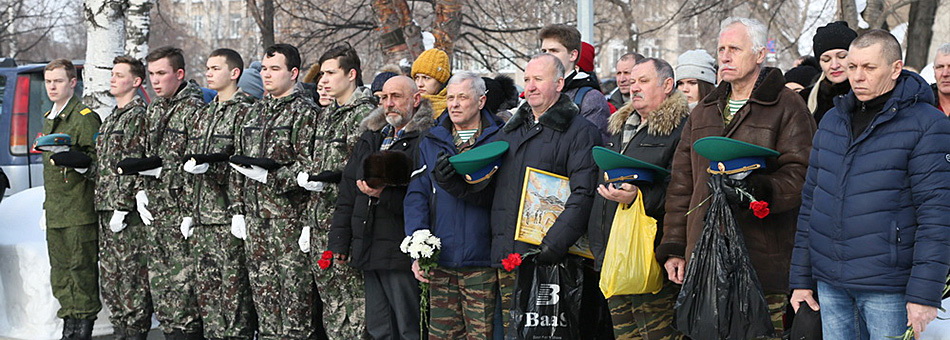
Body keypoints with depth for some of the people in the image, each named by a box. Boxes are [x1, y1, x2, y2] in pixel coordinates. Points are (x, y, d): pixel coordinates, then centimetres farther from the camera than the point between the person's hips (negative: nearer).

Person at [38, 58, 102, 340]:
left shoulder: (85, 117, -8)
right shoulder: (48, 119, 19)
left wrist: (75, 161, -29)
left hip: (80, 210, -8)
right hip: (55, 212, 8)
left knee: (82, 267, -5)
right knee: (60, 269, 9)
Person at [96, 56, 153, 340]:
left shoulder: (137, 116, -10)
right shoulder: (111, 119, 20)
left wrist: (122, 208, -20)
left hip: (127, 210, -10)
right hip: (106, 209, 10)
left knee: (132, 274, -6)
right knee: (110, 274, 11)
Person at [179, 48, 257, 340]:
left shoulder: (245, 111, -6)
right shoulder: (204, 115, 19)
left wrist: (211, 166, -21)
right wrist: (188, 212, 16)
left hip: (229, 217, -8)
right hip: (203, 219, 8)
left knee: (234, 287, -5)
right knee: (206, 287, 10)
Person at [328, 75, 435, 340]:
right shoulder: (370, 137, 18)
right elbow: (347, 194, 20)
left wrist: (384, 195, -23)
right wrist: (340, 243, 16)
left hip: (402, 254, -7)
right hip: (369, 253, 7)